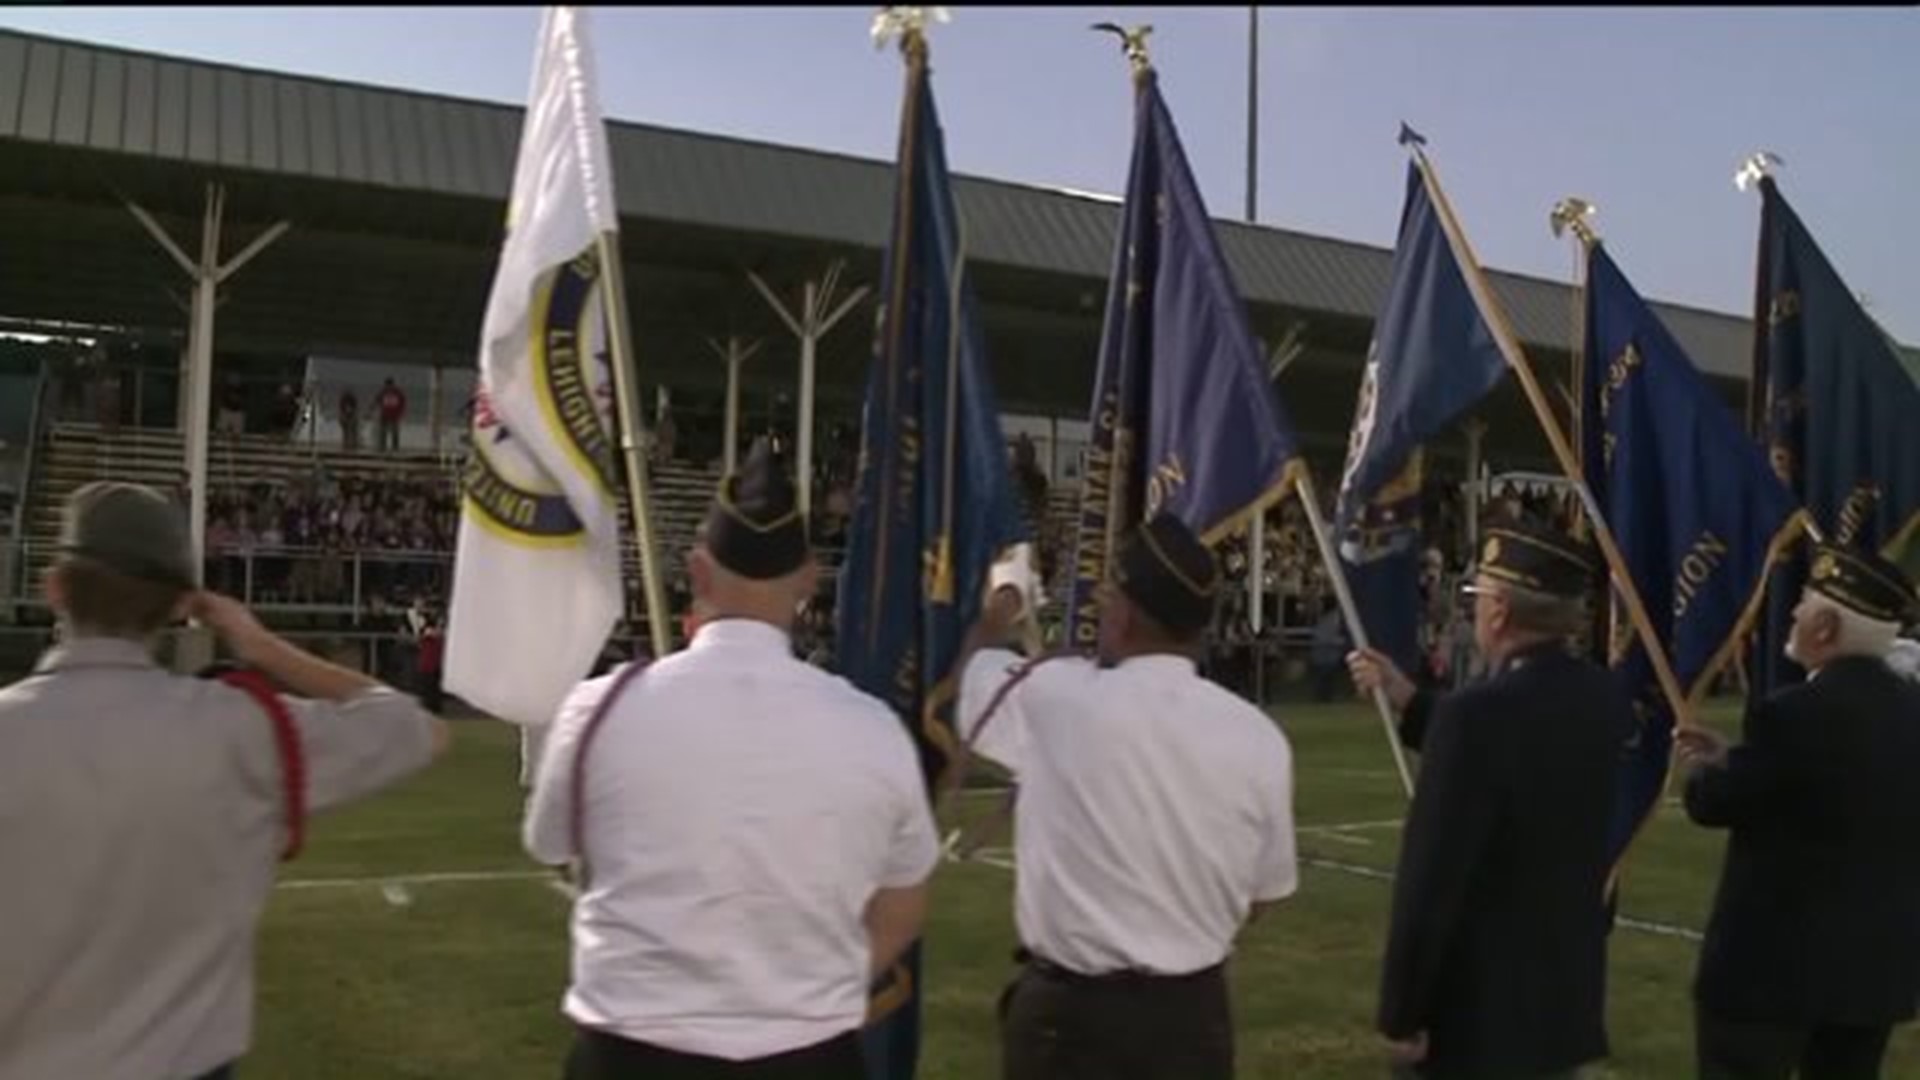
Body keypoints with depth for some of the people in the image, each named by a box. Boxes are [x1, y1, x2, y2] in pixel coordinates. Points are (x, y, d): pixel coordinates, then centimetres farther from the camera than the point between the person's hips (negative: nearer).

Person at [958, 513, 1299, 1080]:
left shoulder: (1056, 699, -15)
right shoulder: (1259, 737, -8)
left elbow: (978, 671, 9)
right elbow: (1262, 894, 3)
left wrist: (994, 618, 31)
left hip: (1069, 1011, -3)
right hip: (1194, 1011, 3)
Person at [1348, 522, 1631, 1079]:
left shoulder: (1479, 713, -25)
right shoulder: (1603, 699, -1)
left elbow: (1431, 880, -23)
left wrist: (1400, 1015, -13)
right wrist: (1409, 701, 17)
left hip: (1474, 1017, -7)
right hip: (1567, 1005, 7)